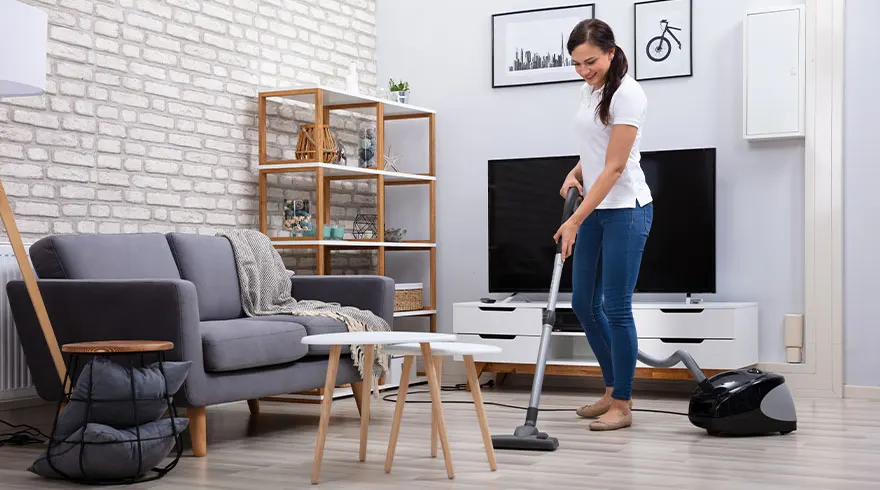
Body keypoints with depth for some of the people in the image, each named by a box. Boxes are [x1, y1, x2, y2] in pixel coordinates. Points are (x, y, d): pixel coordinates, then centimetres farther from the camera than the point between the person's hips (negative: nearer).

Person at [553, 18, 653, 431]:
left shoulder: (626, 94, -17)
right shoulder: (588, 90, 9)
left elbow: (614, 167, -21)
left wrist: (575, 221, -23)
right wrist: (575, 172, 2)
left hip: (626, 210, -9)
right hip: (596, 210, 9)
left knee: (616, 307, -5)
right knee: (584, 303, 10)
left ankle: (622, 405, 7)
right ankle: (614, 389, 24)